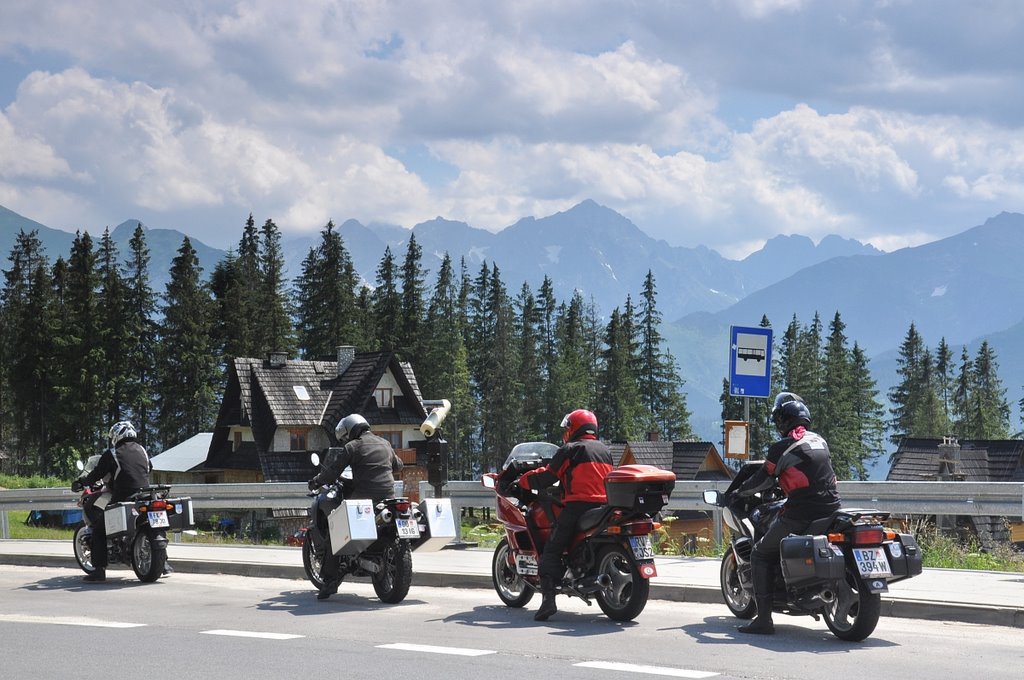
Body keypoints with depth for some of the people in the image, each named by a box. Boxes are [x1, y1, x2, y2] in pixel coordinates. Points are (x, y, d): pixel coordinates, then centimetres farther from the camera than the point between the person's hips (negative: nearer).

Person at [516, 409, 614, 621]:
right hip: (606, 506, 6)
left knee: (552, 550, -6)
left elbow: (547, 476, -1)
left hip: (578, 506, -6)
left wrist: (522, 480, 14)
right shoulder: (605, 450, 20)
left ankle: (548, 597, -23)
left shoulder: (570, 450, 1)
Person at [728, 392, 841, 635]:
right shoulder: (820, 441, 14)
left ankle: (763, 619, -3)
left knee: (761, 555, 6)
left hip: (800, 514, -7)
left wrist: (736, 494, 19)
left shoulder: (781, 448, -7)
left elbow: (762, 481, 1)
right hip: (831, 510, 7)